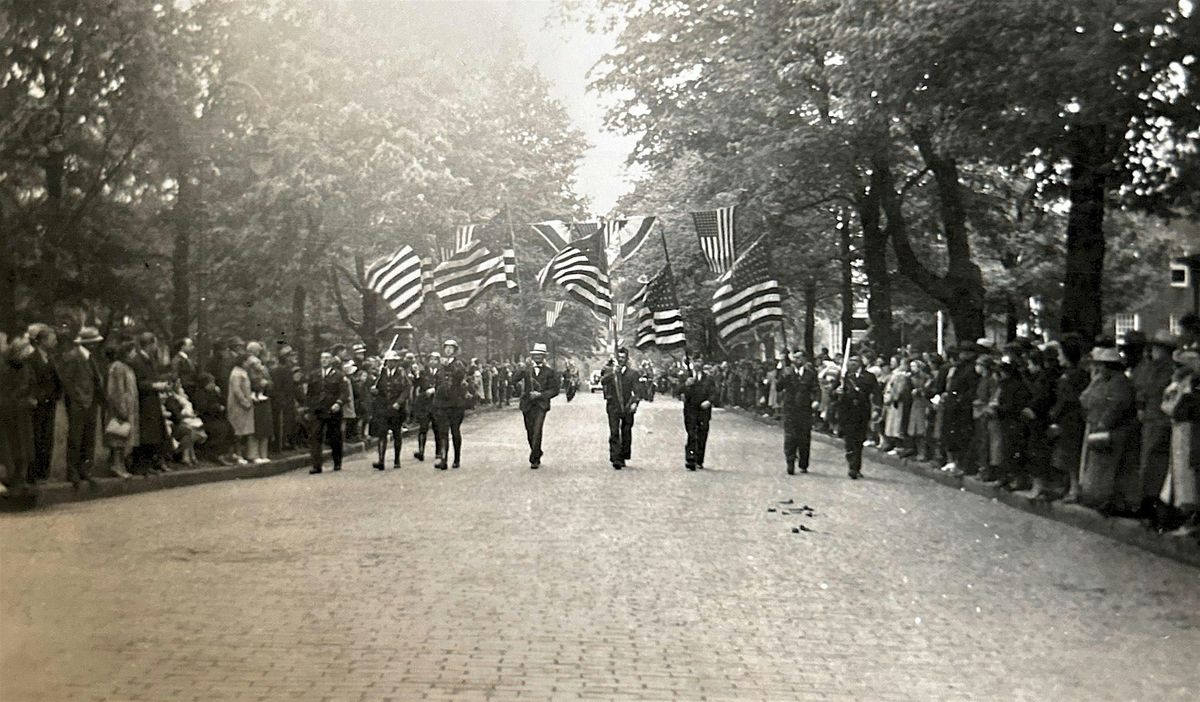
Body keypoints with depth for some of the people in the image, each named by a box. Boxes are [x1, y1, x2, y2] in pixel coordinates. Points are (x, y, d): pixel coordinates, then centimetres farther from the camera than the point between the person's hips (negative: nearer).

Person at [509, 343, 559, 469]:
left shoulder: (549, 372, 5)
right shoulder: (526, 369, 8)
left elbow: (554, 390, 3)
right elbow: (512, 381, -5)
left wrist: (541, 394, -10)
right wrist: (523, 369, -16)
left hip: (541, 404, -3)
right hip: (527, 404, 3)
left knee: (537, 431, -17)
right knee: (530, 433, 8)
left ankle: (534, 459, -13)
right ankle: (537, 455, 25)